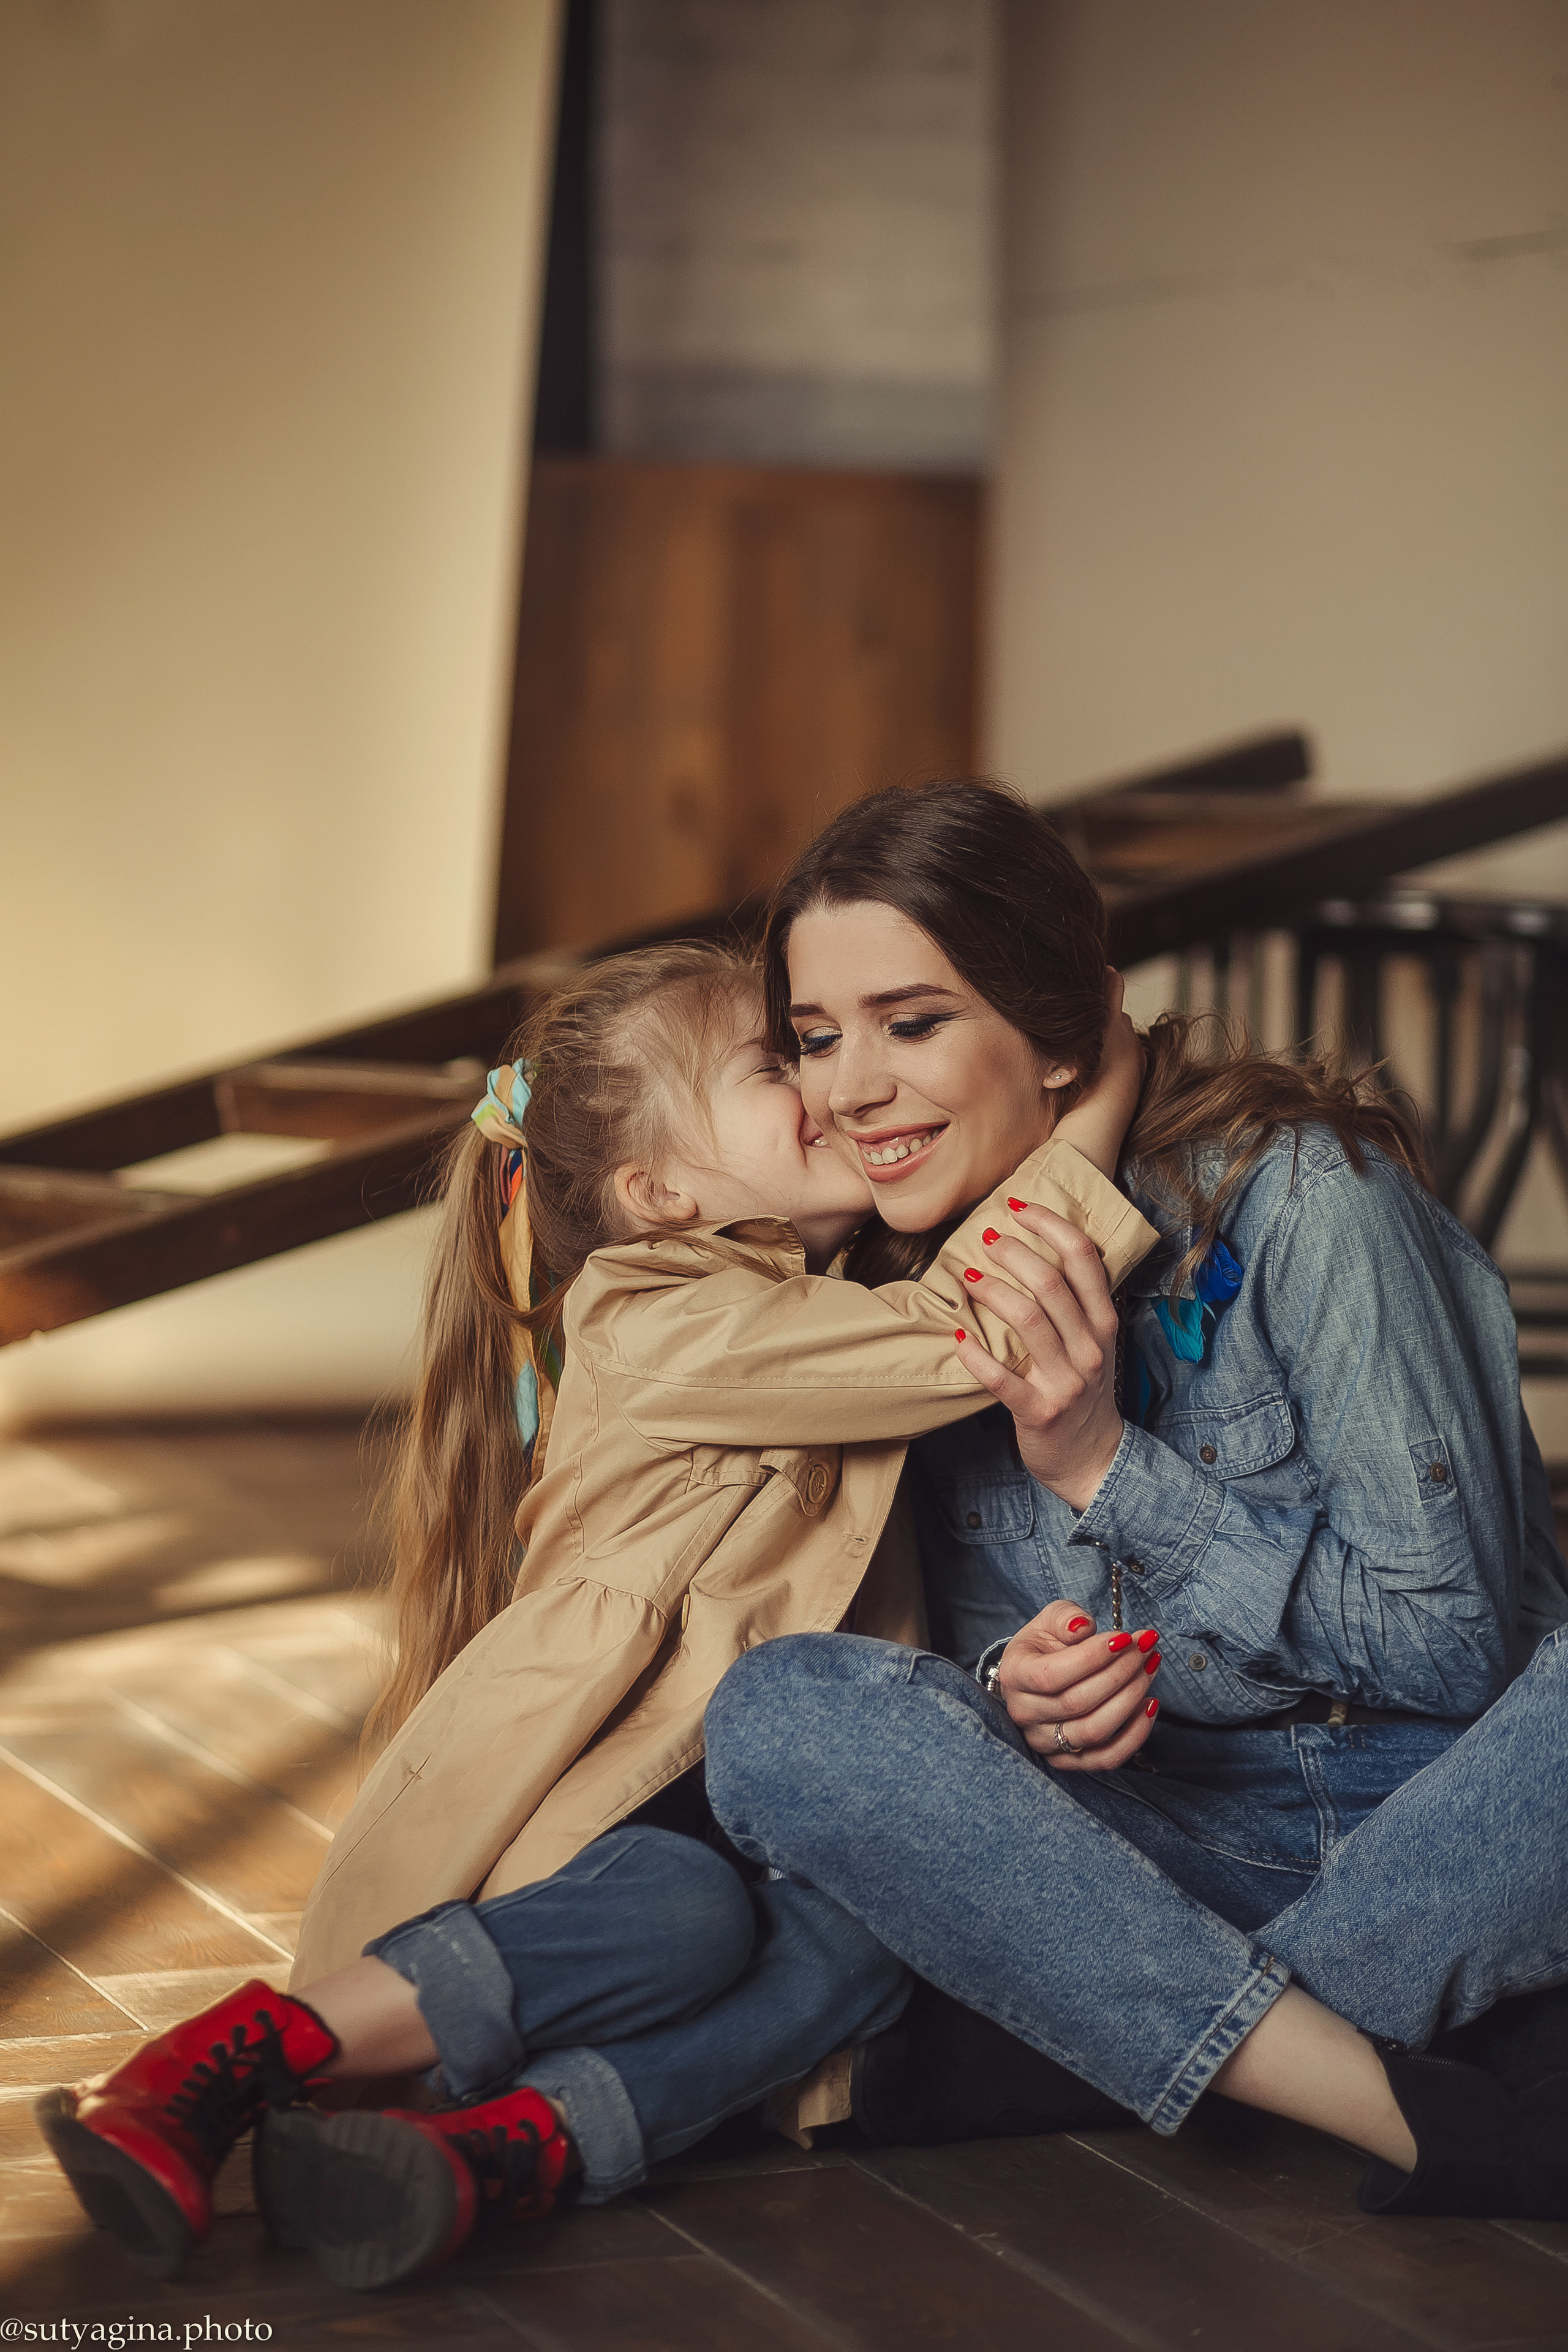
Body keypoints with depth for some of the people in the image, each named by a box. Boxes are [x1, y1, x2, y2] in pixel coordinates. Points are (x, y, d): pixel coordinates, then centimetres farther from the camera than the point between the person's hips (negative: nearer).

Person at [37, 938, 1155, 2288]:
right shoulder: (658, 1320, -12)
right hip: (591, 1779, -7)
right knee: (677, 1916, -38)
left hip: (748, 1798, 7)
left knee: (854, 1950, -26)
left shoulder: (832, 1298, 18)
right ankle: (231, 2060, -35)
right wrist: (1100, 1103, -13)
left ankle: (508, 2146, -44)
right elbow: (958, 1338, -20)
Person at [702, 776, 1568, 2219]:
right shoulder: (896, 1282, 3)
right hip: (1184, 1832, 4)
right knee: (782, 1710, -23)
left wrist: (1105, 1466, -18)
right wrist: (1017, 1690, -13)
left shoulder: (1291, 1190, -13)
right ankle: (1435, 2129, -30)